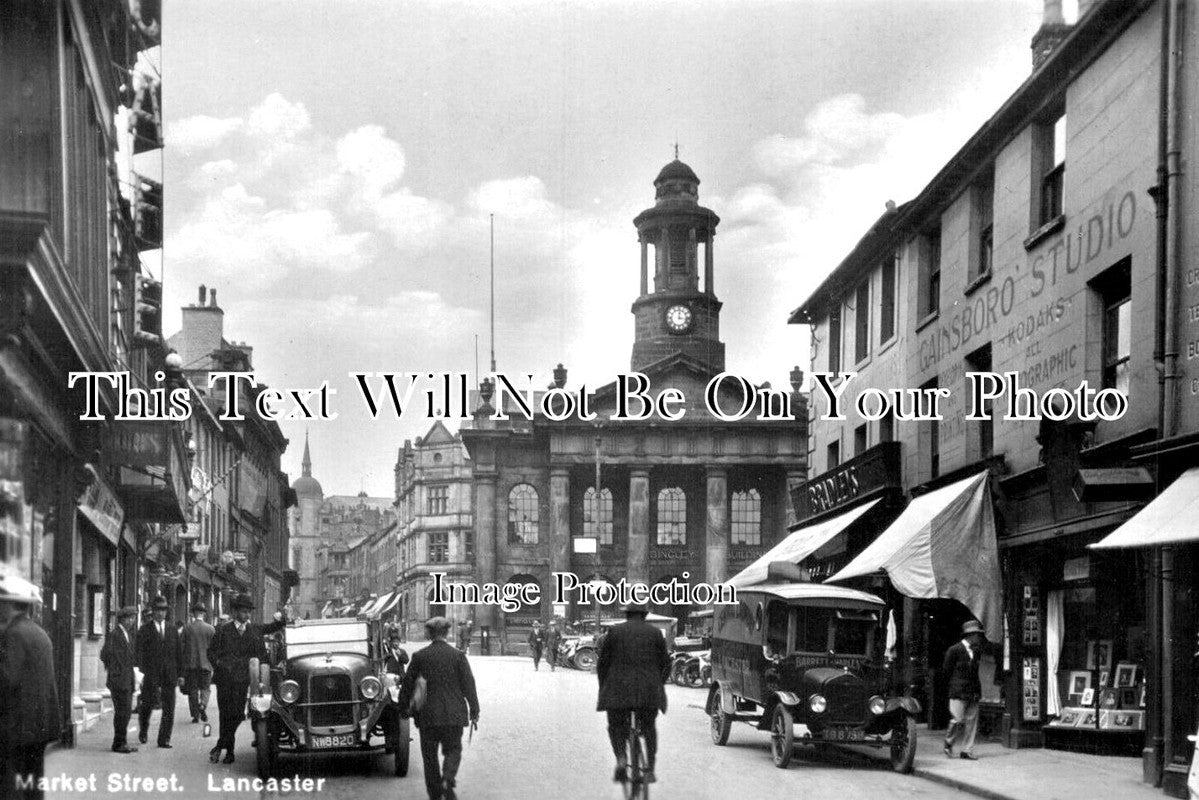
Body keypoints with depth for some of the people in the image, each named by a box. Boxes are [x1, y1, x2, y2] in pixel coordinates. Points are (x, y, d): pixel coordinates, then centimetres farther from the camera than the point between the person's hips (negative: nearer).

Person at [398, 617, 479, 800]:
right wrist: (474, 711, 4)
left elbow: (407, 684, 3)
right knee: (453, 750, 11)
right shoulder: (458, 656, -4)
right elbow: (469, 685, -3)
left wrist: (403, 708, 16)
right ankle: (448, 779, -16)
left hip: (428, 715, 0)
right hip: (454, 715, 0)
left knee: (430, 754, 11)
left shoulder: (419, 656, -2)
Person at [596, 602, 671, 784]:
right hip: (649, 690, 1)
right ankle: (650, 769, 11)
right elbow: (665, 663, 9)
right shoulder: (655, 633, 9)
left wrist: (603, 689, 13)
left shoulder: (614, 631, 6)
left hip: (619, 688, -1)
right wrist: (658, 684, 23)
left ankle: (621, 759, -12)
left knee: (616, 726, 15)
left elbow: (602, 663, 4)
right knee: (648, 727, 21)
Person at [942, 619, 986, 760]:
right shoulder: (954, 650, -6)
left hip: (973, 693, 6)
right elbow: (947, 671, -2)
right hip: (958, 692, -6)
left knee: (971, 721, 2)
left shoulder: (976, 651, 14)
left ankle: (966, 750, 6)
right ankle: (949, 742, 15)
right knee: (958, 720, -9)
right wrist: (954, 685, 2)